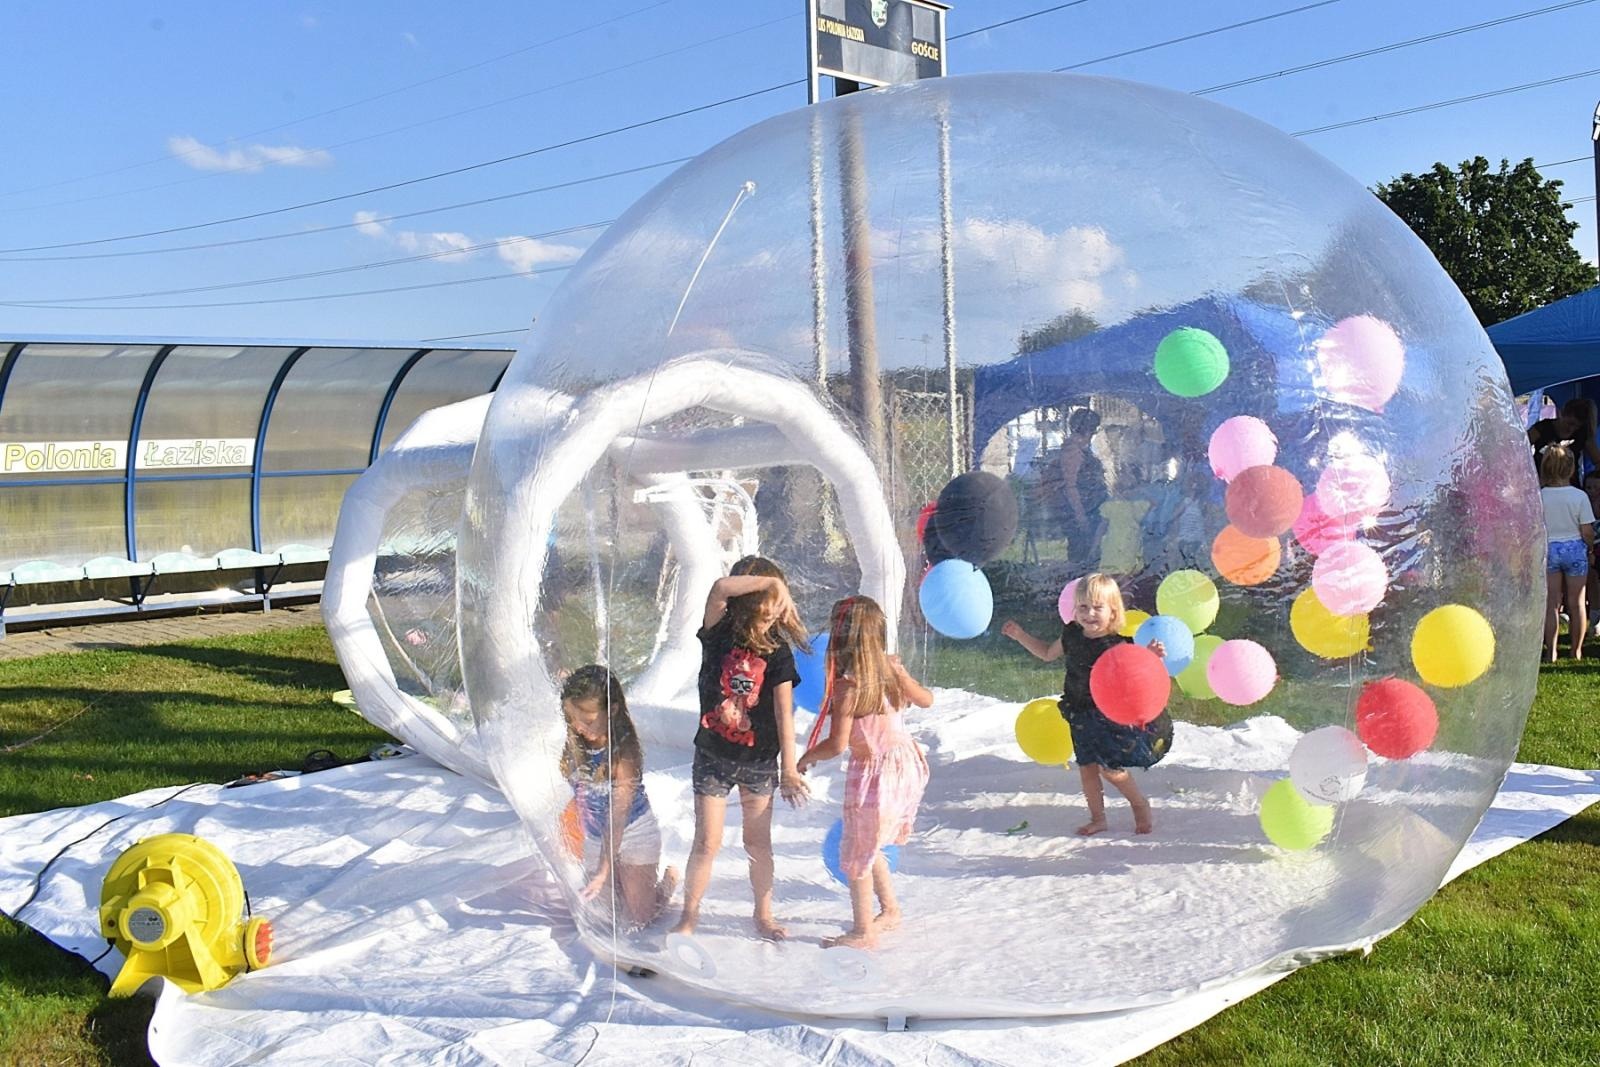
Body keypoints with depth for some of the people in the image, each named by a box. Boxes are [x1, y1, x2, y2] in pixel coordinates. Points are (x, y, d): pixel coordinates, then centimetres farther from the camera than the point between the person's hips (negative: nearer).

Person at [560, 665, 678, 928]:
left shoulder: (624, 751, -29)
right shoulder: (574, 743, -13)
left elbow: (617, 817, -31)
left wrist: (604, 870, -34)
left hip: (634, 835, -5)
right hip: (595, 839, 6)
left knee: (639, 917, 1)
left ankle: (668, 879, 30)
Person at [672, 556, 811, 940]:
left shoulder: (778, 652, -9)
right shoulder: (720, 633, -11)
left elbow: (784, 712, -12)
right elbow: (720, 588, -31)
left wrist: (789, 768, -14)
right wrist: (772, 582, -29)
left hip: (760, 760, 1)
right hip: (713, 755, -1)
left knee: (758, 843, 13)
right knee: (707, 842, 4)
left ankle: (763, 914, 30)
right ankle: (689, 914, 22)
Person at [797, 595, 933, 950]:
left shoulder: (847, 685, -22)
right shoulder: (891, 668, -3)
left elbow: (837, 744, -20)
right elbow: (926, 699, 12)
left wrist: (806, 759, -3)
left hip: (874, 773, -7)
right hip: (907, 763, 7)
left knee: (855, 856, 11)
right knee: (868, 848, 26)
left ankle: (863, 932, 22)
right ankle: (890, 909, 36)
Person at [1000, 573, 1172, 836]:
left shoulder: (1117, 645, -19)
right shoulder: (1071, 635, -2)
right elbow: (1048, 654, 15)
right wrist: (1020, 635, 11)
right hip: (1081, 716, 5)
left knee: (1109, 768, -4)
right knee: (1086, 767, 10)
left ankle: (1140, 805, 22)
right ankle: (1097, 818, 26)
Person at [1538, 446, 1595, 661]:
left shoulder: (1539, 496, -9)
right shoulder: (1579, 496, -11)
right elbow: (1587, 532, -7)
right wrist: (1590, 547, 12)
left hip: (1548, 549, 0)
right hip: (1575, 549, 0)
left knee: (1551, 603, 5)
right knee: (1576, 603, 10)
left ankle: (1550, 651, 5)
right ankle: (1577, 651, 17)